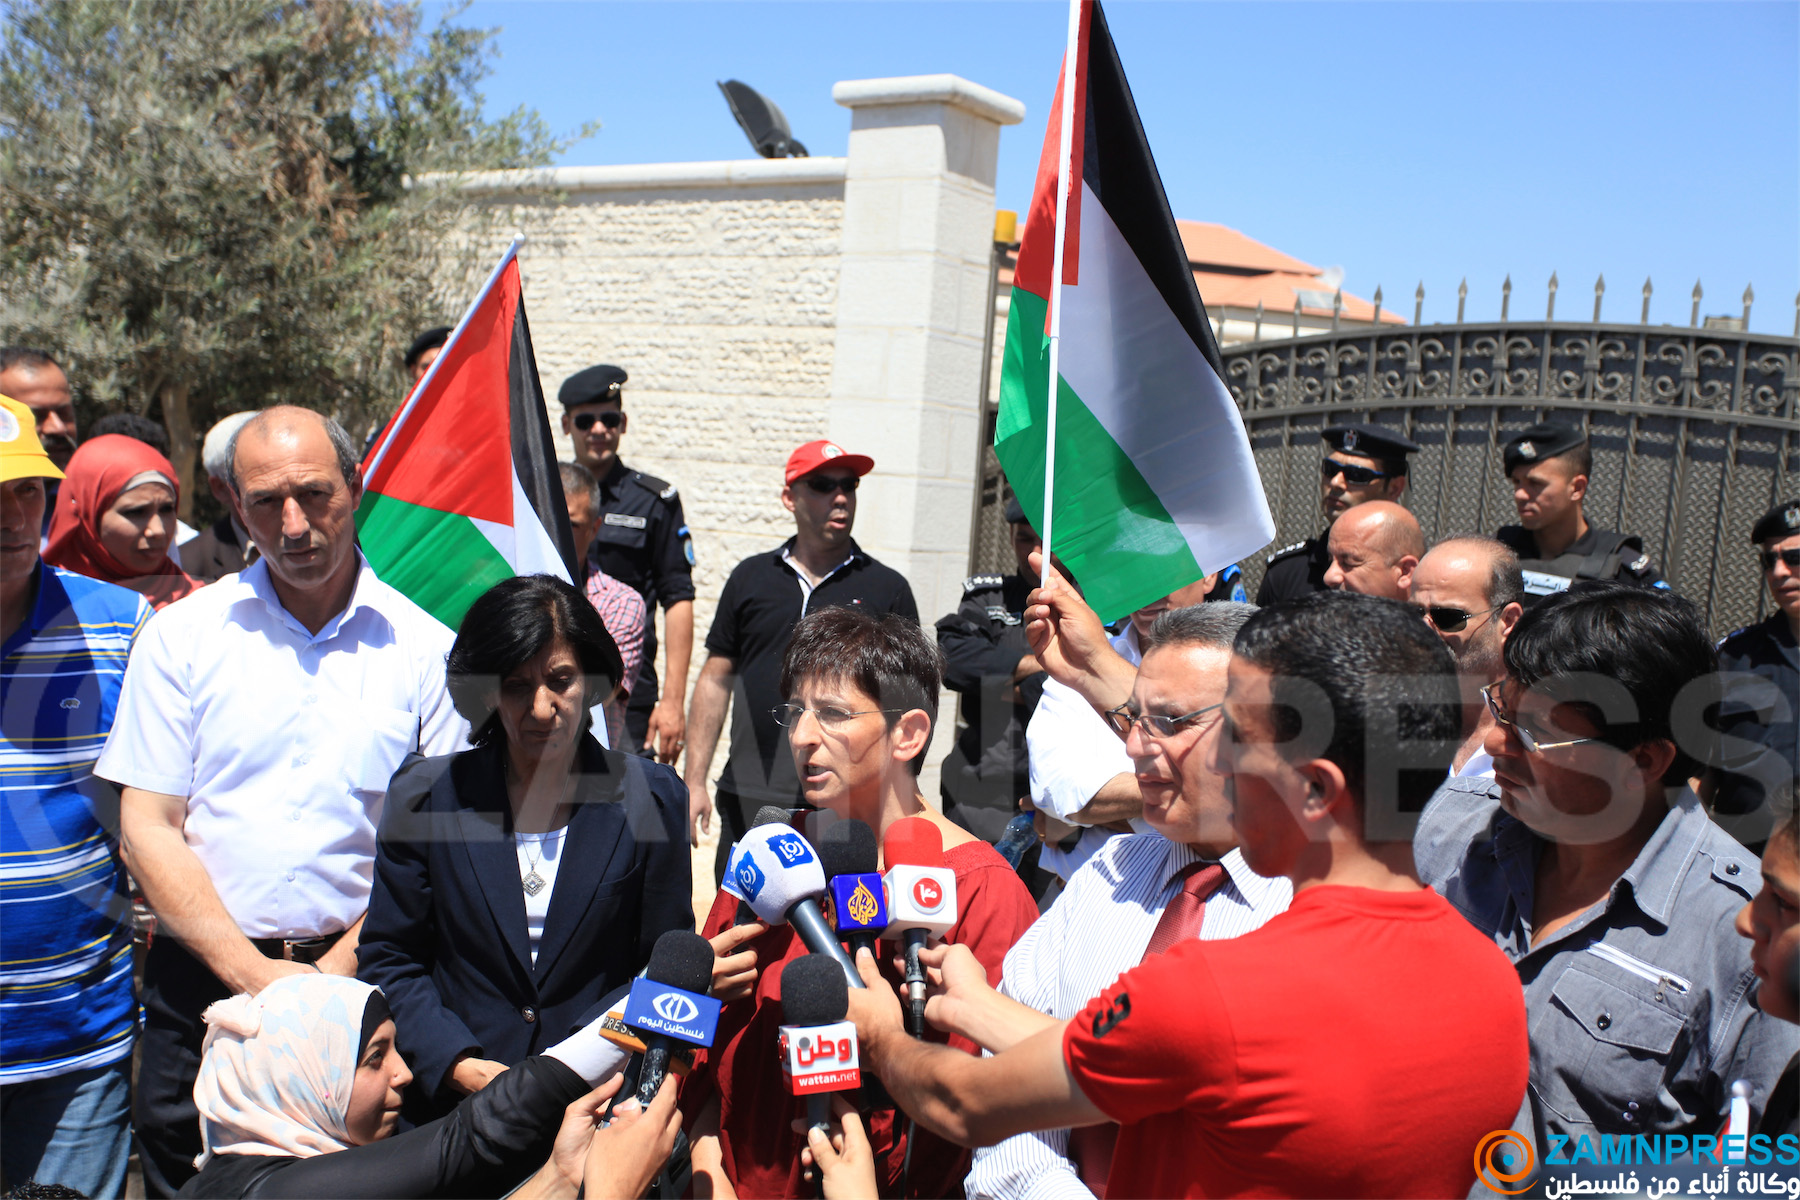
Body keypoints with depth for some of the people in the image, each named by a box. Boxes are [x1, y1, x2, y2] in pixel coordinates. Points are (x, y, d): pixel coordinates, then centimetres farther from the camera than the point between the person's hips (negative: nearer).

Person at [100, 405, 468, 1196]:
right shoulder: (180, 635, 1)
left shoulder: (423, 649, -1)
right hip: (204, 979, 1)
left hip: (360, 977, 0)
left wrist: (340, 967, -11)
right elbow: (148, 827, -2)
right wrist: (251, 971, -10)